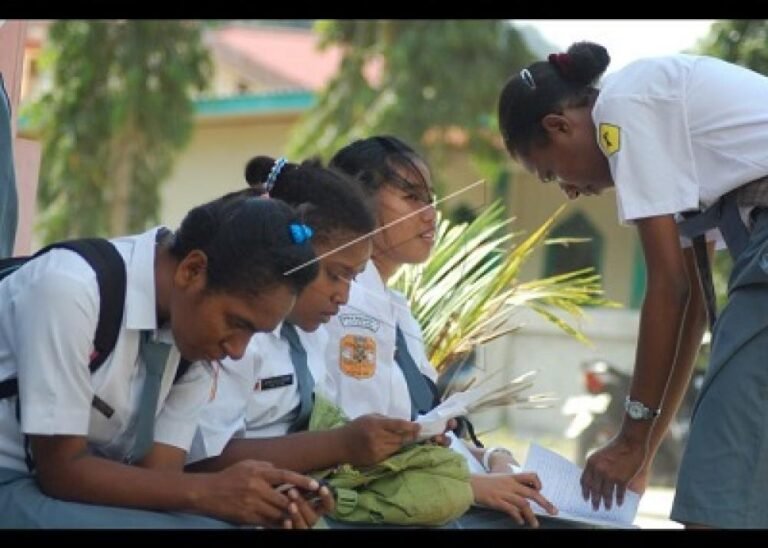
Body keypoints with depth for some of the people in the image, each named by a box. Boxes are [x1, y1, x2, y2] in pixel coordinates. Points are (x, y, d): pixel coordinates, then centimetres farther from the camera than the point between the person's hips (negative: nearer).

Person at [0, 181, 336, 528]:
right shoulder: (70, 288, -24)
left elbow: (159, 472, -4)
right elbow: (61, 468, -22)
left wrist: (257, 502, -21)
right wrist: (207, 491, -27)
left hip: (82, 483, 7)